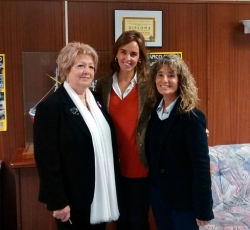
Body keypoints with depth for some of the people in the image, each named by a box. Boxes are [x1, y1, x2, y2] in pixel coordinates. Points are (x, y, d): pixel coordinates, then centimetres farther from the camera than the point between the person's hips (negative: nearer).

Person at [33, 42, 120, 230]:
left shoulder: (97, 100, 8)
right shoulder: (50, 106, -15)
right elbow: (47, 159, -17)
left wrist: (113, 182, 11)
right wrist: (58, 201, -17)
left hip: (102, 193, 7)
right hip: (74, 198, -6)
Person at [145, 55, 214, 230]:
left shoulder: (191, 116, -18)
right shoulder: (154, 112, 1)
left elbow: (201, 164, -19)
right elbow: (151, 154, 6)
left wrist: (203, 209, -17)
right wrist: (153, 186, 5)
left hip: (184, 197, -6)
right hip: (157, 193, 6)